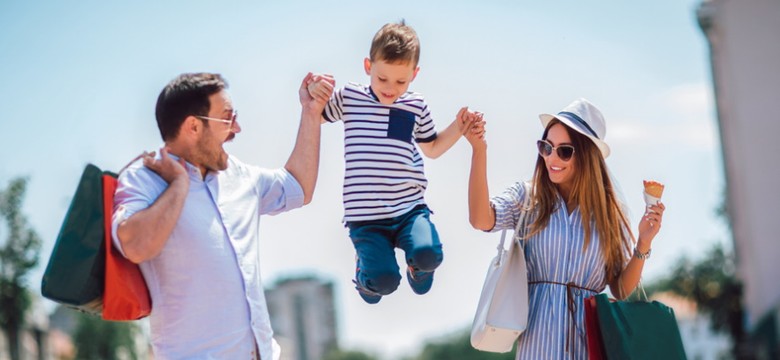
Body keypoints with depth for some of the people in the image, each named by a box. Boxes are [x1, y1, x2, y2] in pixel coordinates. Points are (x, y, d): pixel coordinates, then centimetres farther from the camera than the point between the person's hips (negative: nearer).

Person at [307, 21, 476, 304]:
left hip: (410, 207, 2)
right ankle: (366, 271, 24)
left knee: (429, 255, -25)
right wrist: (312, 94, -10)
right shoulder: (348, 98, 1)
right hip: (366, 215, -2)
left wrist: (457, 128, 7)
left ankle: (416, 265, 16)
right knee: (385, 281, -16)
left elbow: (431, 148, 23)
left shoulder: (416, 107, 8)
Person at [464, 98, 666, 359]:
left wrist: (643, 244, -8)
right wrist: (479, 151, -25)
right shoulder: (526, 197, 1)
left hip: (591, 339, 2)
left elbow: (621, 290, 6)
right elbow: (481, 219, -20)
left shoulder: (607, 211, 4)